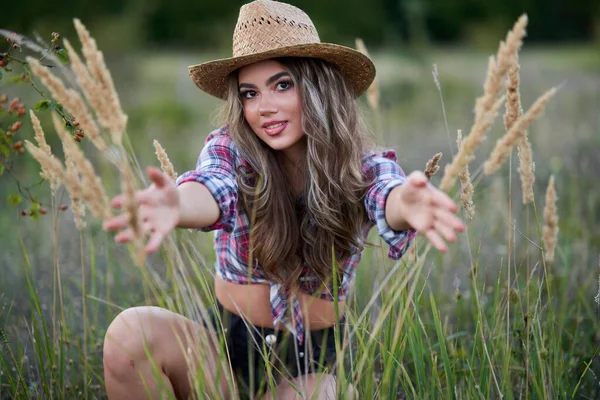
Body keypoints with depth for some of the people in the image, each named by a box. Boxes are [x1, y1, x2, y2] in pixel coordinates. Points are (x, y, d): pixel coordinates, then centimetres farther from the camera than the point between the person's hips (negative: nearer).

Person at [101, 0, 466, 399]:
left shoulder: (363, 168, -8)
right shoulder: (231, 149, -9)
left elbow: (389, 194, -31)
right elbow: (212, 189, -31)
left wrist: (407, 205, -58)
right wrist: (177, 206, -57)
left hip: (313, 364, -1)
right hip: (226, 348, 1)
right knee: (130, 332, -27)